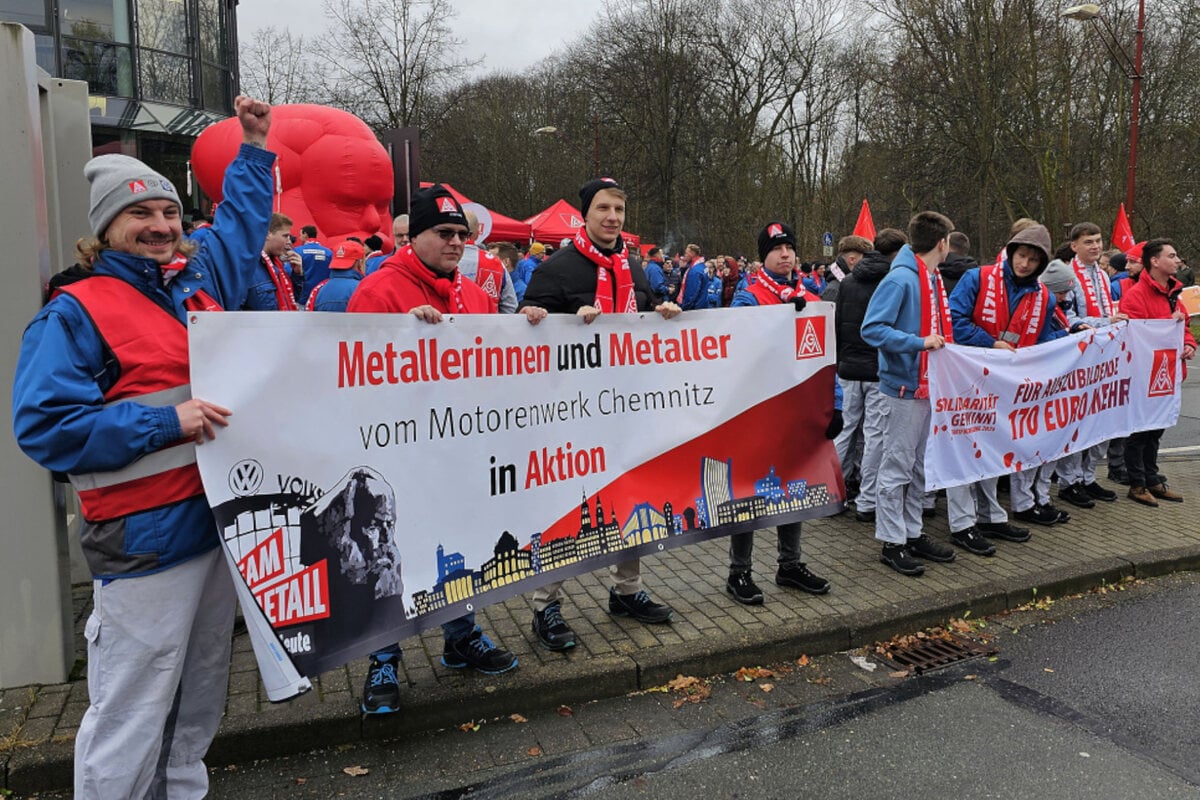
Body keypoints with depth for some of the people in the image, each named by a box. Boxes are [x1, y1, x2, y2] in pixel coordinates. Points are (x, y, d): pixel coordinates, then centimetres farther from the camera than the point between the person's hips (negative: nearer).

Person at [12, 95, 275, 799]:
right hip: (145, 538, -7)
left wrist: (256, 147, 31)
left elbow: (240, 222, 29)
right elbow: (44, 424, -14)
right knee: (133, 715, 0)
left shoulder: (199, 284, 11)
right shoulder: (77, 312, -7)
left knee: (201, 695, 19)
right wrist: (166, 423, -19)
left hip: (219, 522, 7)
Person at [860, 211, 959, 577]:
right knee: (897, 467, -1)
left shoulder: (934, 280, 12)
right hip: (903, 387, -9)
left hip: (928, 386, 9)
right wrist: (919, 343, -23)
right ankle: (892, 542, 9)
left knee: (920, 467, 16)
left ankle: (912, 533, 27)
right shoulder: (900, 280, -15)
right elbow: (872, 328, -21)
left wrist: (941, 344, 9)